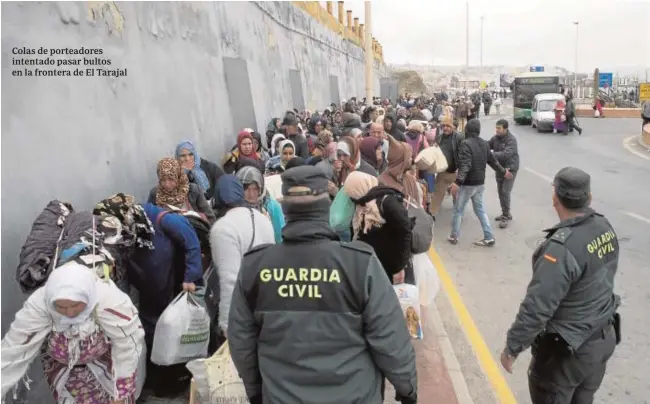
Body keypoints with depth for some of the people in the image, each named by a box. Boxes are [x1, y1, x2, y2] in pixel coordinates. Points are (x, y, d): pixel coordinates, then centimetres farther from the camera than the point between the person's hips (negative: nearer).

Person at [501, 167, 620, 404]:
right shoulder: (605, 228, -6)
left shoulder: (562, 247, -31)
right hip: (605, 337, 7)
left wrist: (512, 347, -17)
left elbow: (536, 307, -29)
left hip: (568, 349, -7)